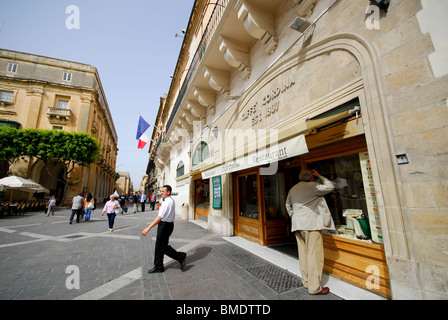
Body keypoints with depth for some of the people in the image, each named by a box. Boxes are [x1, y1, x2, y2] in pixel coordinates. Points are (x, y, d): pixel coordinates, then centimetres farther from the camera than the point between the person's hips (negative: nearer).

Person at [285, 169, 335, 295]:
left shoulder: (292, 189, 14)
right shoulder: (312, 186, -9)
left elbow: (288, 205, 23)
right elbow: (330, 187, 2)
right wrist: (319, 176, 9)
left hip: (297, 225, 8)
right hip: (312, 224, -7)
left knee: (303, 254, 15)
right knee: (314, 255, 0)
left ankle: (306, 281, 26)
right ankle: (314, 287, 8)